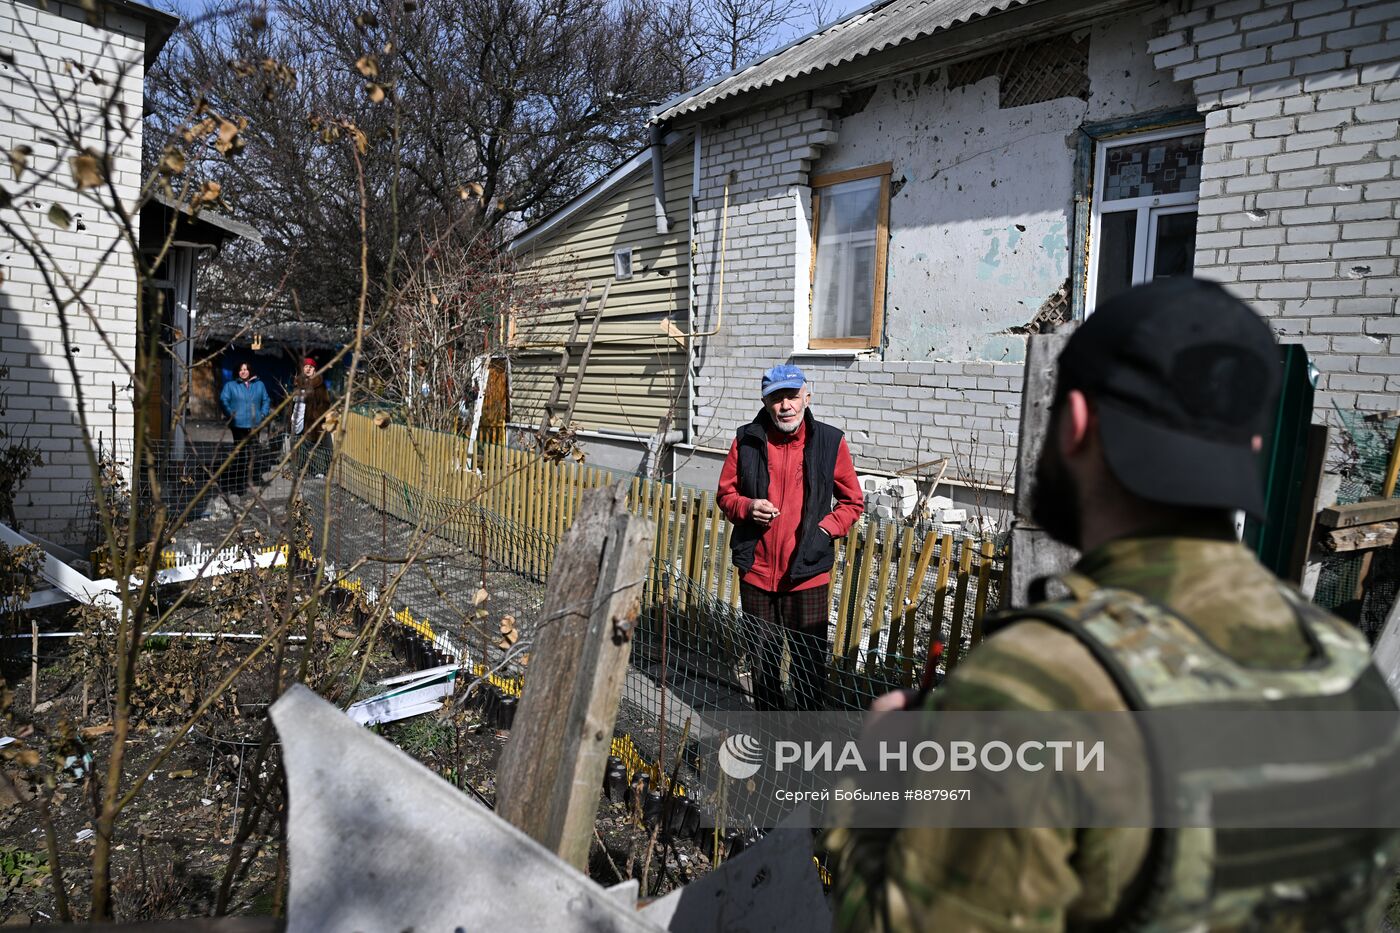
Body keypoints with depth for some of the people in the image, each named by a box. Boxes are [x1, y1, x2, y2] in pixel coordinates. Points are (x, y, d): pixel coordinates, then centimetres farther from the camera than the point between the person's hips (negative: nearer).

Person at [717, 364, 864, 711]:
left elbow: (853, 501, 6)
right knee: (762, 656, 17)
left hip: (808, 574, -2)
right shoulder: (747, 439, 0)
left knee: (810, 660, 7)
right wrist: (747, 507, -11)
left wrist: (825, 529, -10)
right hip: (756, 571, 2)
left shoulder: (830, 441, -3)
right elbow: (726, 493, 10)